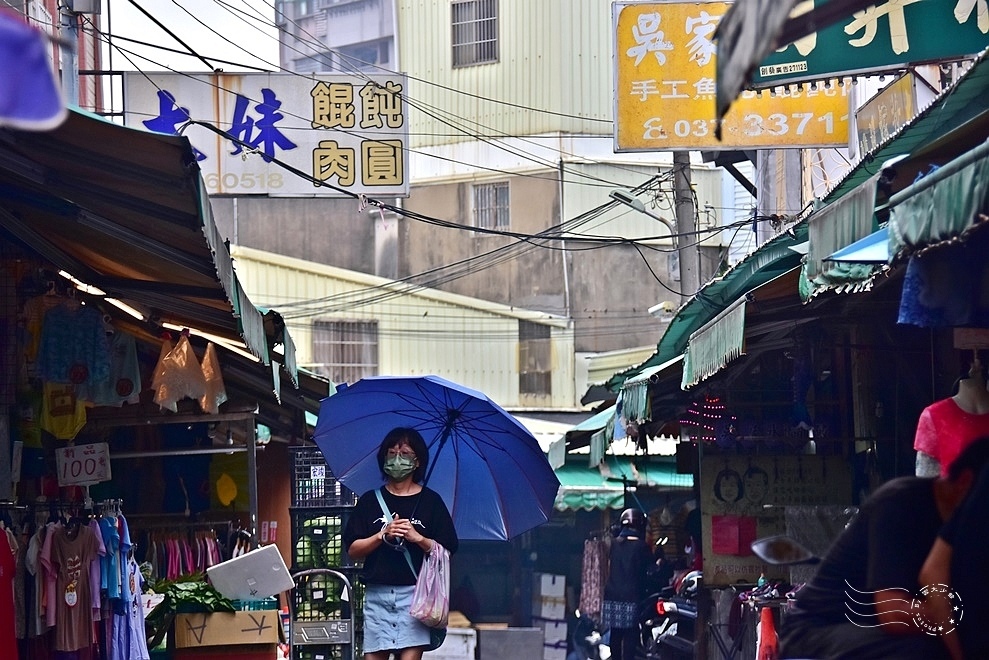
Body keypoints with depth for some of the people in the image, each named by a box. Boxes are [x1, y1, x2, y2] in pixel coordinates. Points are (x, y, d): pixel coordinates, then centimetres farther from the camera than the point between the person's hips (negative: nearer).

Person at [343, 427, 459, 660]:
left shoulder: (431, 501, 6)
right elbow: (352, 549, 6)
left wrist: (418, 538, -13)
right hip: (377, 594, 2)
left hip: (415, 592, -2)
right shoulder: (370, 501, 11)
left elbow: (448, 551, 3)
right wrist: (383, 535, -8)